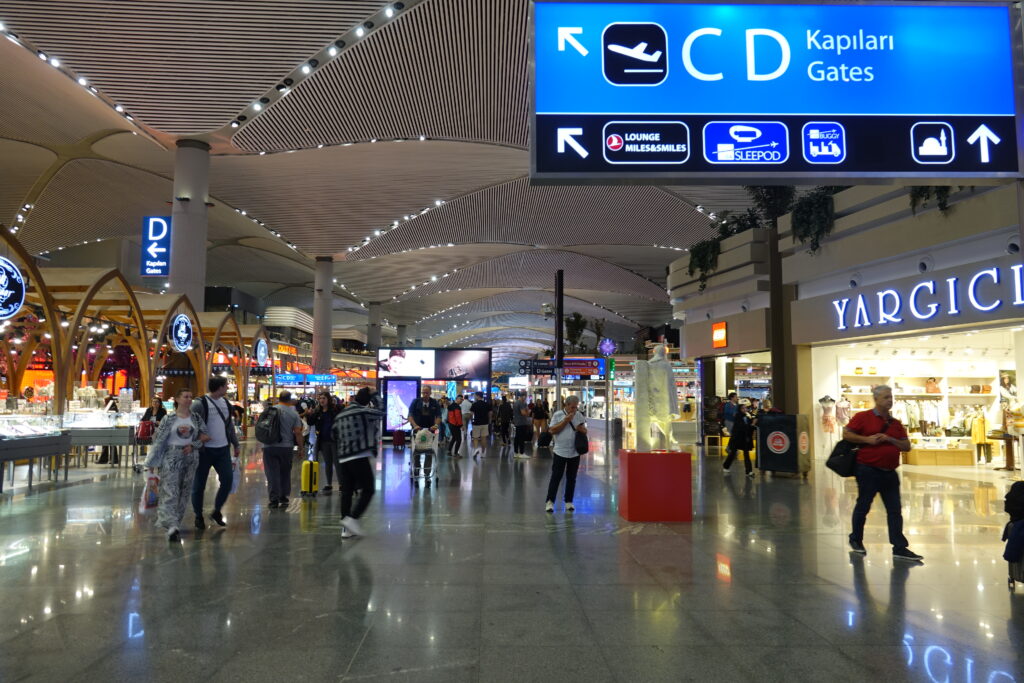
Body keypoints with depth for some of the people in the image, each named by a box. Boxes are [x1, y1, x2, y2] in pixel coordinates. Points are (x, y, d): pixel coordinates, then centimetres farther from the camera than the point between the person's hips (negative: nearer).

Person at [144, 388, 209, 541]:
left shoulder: (196, 417, 5)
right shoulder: (169, 419, -4)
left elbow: (204, 435, 8)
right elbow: (158, 440, -3)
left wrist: (193, 445, -9)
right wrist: (152, 462, -3)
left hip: (190, 458, 4)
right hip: (172, 458, -4)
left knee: (184, 491, 8)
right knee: (170, 491, -11)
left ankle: (175, 523, 20)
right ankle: (172, 525, -16)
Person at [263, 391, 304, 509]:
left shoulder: (270, 410, 0)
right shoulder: (293, 413, -4)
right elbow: (298, 433, -7)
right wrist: (300, 447, 3)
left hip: (269, 447, 0)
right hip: (286, 447, 0)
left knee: (272, 474, 2)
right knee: (285, 473, 14)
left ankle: (274, 499, -3)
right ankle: (283, 498, 21)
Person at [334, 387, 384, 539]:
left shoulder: (339, 416, 17)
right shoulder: (364, 412, -5)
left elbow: (335, 436, 21)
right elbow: (380, 413, 10)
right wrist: (374, 397, 20)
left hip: (343, 459, 7)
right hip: (360, 457, -7)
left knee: (346, 492, 10)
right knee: (368, 490, 0)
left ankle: (346, 528, 10)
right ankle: (352, 518, -15)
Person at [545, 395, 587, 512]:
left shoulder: (579, 415, 5)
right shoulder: (558, 414, -5)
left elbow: (585, 431, 10)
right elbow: (552, 430, -11)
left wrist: (581, 429, -13)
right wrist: (565, 421, -16)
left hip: (575, 453, 3)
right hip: (560, 452, -3)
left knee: (571, 478, 10)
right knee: (556, 477, -1)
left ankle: (569, 502, 20)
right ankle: (550, 501, 6)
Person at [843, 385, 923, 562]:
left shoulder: (896, 423, 11)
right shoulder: (863, 417, -4)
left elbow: (906, 446, 7)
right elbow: (846, 434, -7)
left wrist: (889, 439, -9)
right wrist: (867, 439, -16)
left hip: (890, 472, 5)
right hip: (868, 470, -5)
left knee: (895, 511, 2)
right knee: (863, 506, 6)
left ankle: (899, 548, 4)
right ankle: (856, 540, 24)